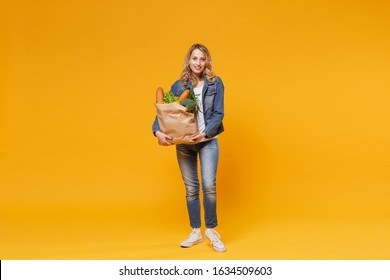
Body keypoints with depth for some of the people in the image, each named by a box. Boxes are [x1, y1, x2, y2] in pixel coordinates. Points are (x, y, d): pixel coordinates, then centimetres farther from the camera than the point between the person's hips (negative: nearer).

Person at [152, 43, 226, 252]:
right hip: (183, 143, 2)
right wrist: (157, 131, -19)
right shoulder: (178, 86, 4)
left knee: (209, 185, -13)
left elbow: (218, 114, -5)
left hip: (208, 141, -2)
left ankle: (211, 230, 6)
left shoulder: (215, 83, 0)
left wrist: (205, 133, -20)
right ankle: (195, 232, 19)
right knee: (191, 188, 7)